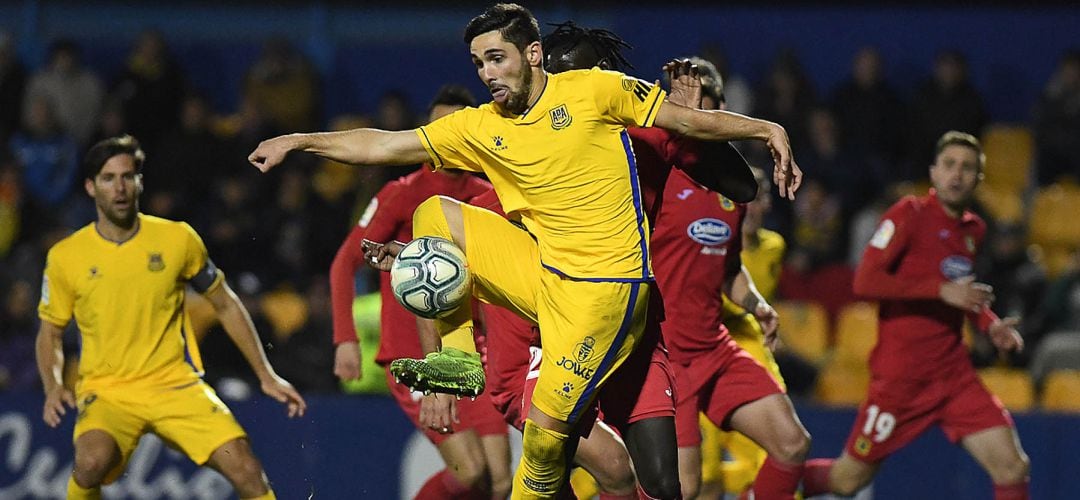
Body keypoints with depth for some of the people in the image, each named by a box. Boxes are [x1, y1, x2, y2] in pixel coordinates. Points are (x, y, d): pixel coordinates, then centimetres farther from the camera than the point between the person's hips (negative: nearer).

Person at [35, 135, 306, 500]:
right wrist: (53, 388, -7)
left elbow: (226, 306, 12)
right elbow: (50, 334, 11)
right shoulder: (65, 257, -1)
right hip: (105, 391, -1)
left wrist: (266, 376, 10)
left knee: (246, 470, -18)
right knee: (92, 461, -33)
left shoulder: (178, 239, 0)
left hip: (176, 386, 1)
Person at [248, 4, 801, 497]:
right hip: (540, 270, 6)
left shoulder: (591, 90, -6)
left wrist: (766, 129, -6)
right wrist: (298, 141, 0)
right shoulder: (480, 128, 5)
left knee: (545, 429, -12)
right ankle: (461, 356, -2)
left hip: (605, 284, -6)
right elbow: (386, 145, 6)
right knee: (433, 215, -1)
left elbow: (686, 119, 0)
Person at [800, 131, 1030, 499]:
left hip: (954, 373, 6)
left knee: (1012, 468, -9)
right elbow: (865, 281, -19)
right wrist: (942, 290, -23)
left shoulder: (974, 229, 13)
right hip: (901, 378, -6)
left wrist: (990, 326, 10)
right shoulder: (910, 214, -8)